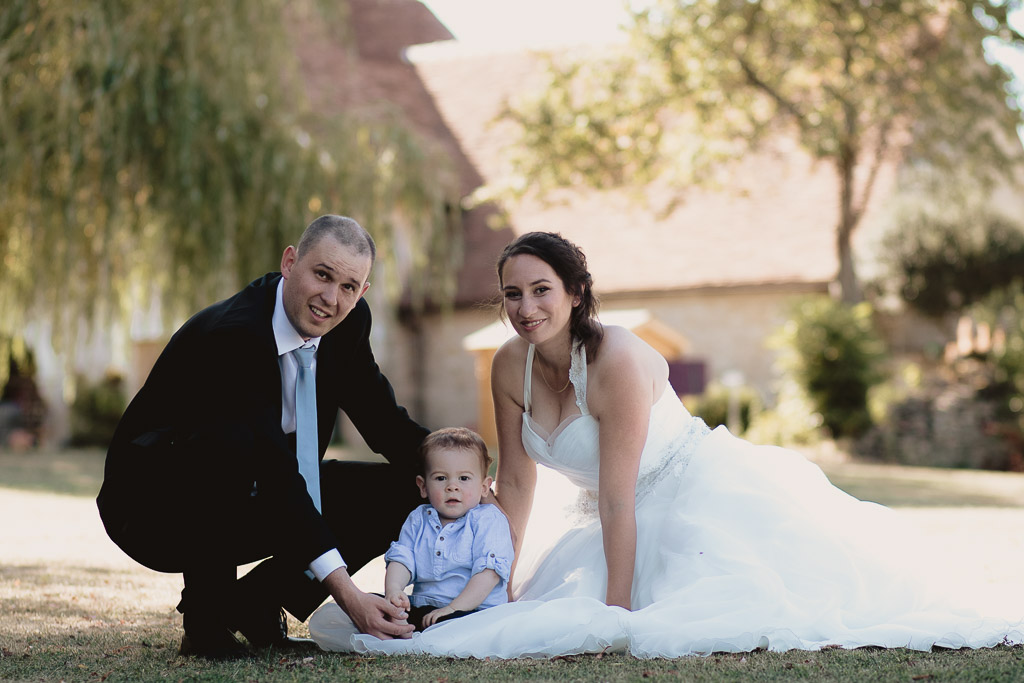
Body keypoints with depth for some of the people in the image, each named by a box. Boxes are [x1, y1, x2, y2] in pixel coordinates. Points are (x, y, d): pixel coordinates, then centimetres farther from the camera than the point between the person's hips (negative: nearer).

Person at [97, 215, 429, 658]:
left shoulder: (348, 322, -6)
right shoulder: (230, 336, -30)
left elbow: (383, 421, 7)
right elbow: (275, 473, -36)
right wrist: (346, 593, -40)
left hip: (254, 500, 8)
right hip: (152, 510, -7)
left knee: (401, 494, -6)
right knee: (229, 444, -39)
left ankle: (253, 601, 3)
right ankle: (207, 616, -17)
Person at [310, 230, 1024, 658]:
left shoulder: (618, 362, -30)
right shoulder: (510, 366, -9)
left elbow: (617, 496, -30)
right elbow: (517, 480, 0)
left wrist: (617, 609, -27)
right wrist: (502, 582, 2)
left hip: (704, 494, -7)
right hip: (632, 517, 7)